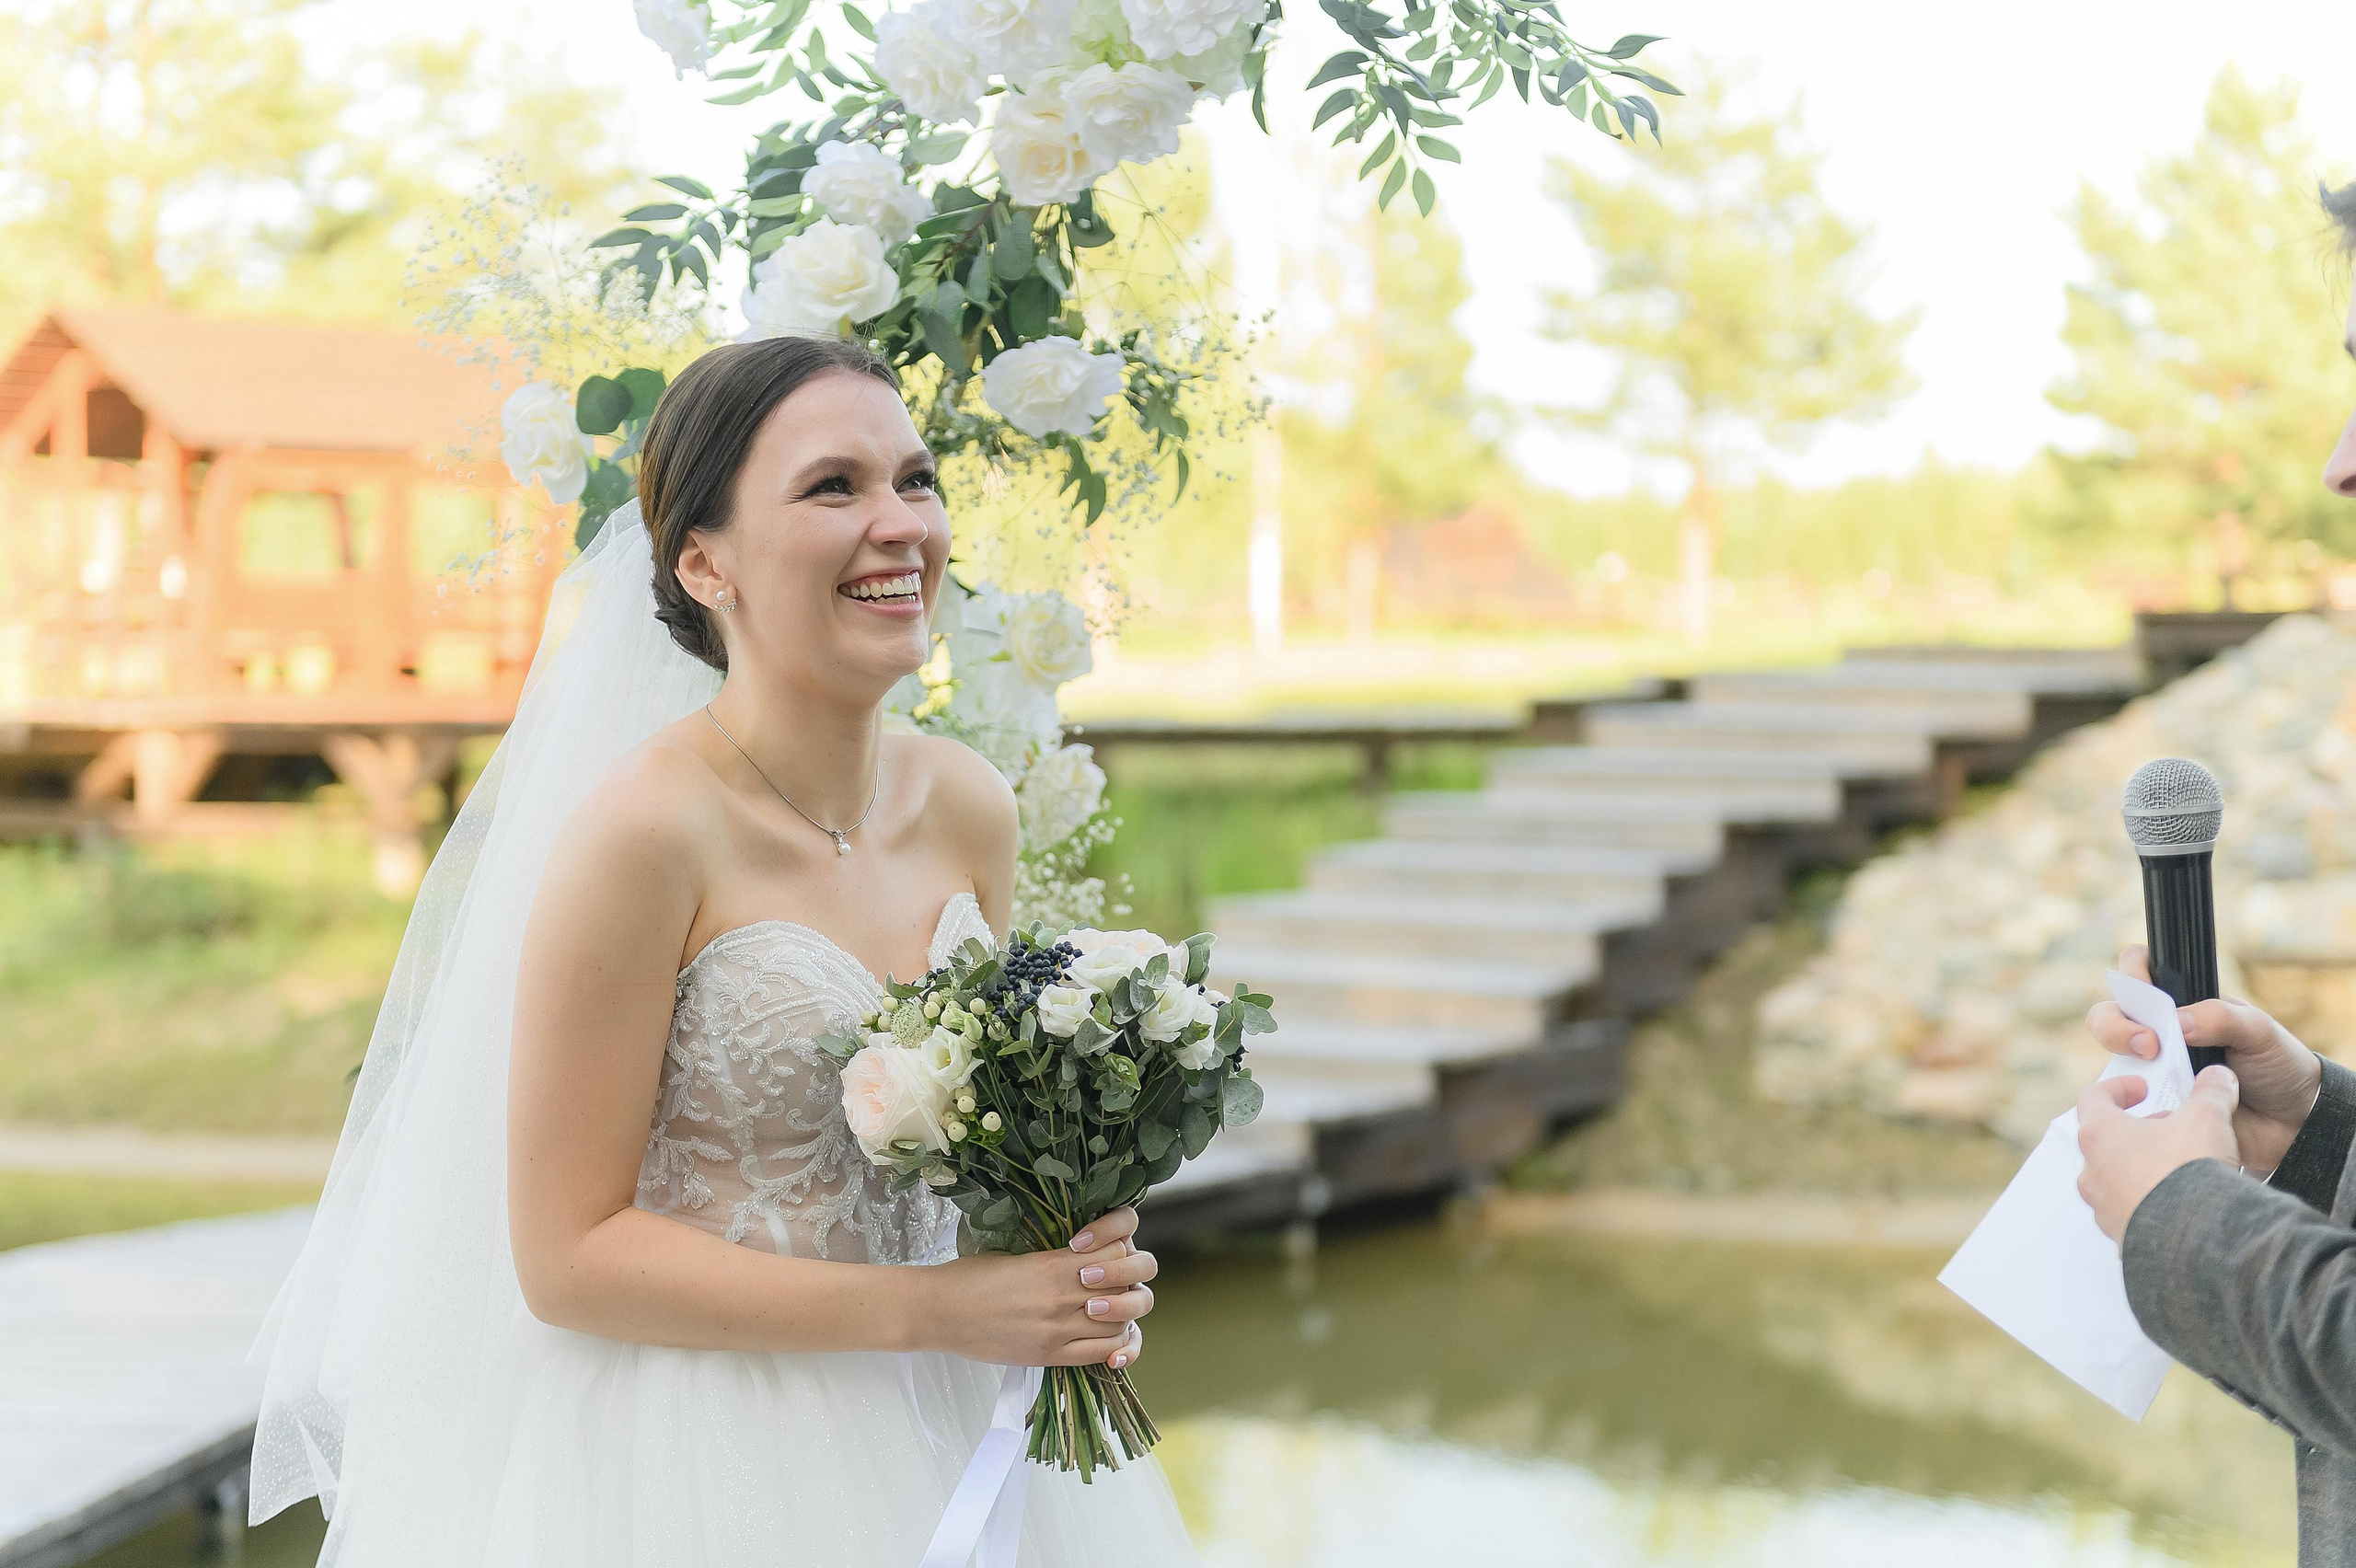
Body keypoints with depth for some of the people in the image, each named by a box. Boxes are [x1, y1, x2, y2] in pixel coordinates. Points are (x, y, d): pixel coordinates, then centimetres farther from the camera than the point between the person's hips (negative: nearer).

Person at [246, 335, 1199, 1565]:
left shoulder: (968, 808, -2)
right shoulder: (646, 828, -19)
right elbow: (567, 1252, -17)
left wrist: (1076, 1272, -7)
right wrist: (933, 1308, -20)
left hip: (939, 1433, 6)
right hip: (693, 1456, -5)